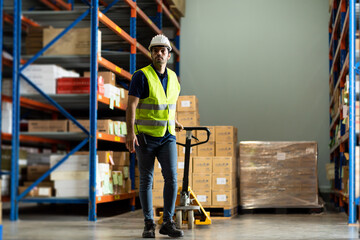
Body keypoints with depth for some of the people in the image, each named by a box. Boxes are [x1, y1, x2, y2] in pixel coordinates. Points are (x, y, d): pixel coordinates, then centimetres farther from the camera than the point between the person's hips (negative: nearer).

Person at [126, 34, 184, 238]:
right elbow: (131, 106, -17)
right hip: (145, 137, -4)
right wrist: (130, 133, -26)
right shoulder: (141, 76, -9)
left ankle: (168, 223, 2)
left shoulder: (173, 78, 8)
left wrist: (174, 122, 35)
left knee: (171, 177, -7)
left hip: (167, 137, 4)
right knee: (146, 181, 2)